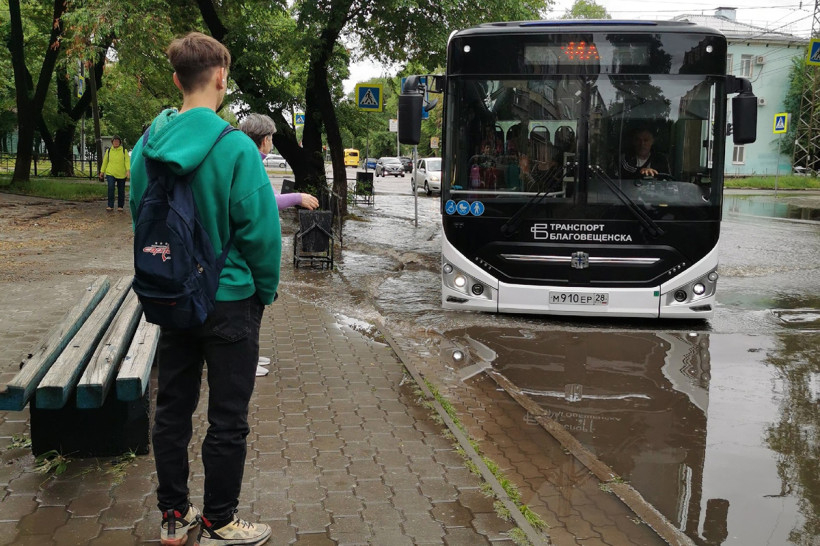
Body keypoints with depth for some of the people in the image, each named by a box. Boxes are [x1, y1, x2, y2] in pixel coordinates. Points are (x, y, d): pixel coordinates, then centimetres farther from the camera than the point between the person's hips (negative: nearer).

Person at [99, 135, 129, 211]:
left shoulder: (124, 151, 3)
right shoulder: (108, 151, 9)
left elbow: (127, 161, -5)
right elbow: (105, 161, 16)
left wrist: (128, 170, -19)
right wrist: (102, 171, 15)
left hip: (121, 174, 0)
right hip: (110, 173, 0)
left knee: (121, 191, 5)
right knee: (110, 188, -16)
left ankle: (120, 206, 19)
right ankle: (110, 206, -11)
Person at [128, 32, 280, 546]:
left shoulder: (147, 146, 0)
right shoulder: (234, 146, -18)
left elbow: (140, 216, 10)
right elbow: (260, 229, -16)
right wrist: (266, 289, -1)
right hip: (229, 299, -6)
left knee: (173, 409, 16)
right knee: (228, 420, 7)